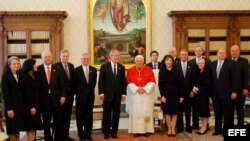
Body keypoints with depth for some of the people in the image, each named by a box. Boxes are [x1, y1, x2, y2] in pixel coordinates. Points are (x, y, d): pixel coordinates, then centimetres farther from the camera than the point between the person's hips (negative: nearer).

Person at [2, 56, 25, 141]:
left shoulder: (20, 75, 9)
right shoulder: (6, 75, -8)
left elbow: (22, 91, 9)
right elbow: (5, 93, -13)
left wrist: (23, 105, 2)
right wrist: (9, 108, -17)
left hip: (20, 105, 6)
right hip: (11, 105, -6)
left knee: (18, 128, 11)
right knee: (12, 129, 3)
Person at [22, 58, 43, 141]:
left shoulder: (34, 76, 13)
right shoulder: (25, 77, -11)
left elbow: (36, 91, 10)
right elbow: (26, 93, -16)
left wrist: (36, 105, 7)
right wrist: (31, 106, -19)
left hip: (36, 104, 8)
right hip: (30, 105, -8)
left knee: (34, 125, 9)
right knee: (31, 126, -3)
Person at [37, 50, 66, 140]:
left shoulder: (57, 68, 4)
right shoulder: (38, 69, -1)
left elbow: (62, 84, 4)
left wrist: (63, 96, -4)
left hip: (56, 98, 1)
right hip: (44, 99, -1)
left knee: (58, 121, 7)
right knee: (46, 122, 9)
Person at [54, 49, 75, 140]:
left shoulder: (71, 66, 11)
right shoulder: (56, 66, -9)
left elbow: (73, 80, 12)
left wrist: (73, 91, 5)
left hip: (70, 94, 6)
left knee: (68, 115, 10)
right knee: (61, 116, 3)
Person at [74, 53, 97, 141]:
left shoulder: (93, 70, 5)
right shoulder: (77, 70, -4)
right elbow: (74, 83, 0)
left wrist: (90, 90, 10)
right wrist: (77, 92, 3)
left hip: (90, 96, 3)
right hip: (80, 96, -3)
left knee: (89, 116, 7)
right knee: (80, 116, 4)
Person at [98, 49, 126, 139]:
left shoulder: (121, 67, 9)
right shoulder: (104, 66, 0)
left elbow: (123, 81, 8)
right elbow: (101, 81, -2)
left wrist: (123, 93, 2)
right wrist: (101, 93, -9)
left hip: (117, 95, 3)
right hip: (107, 94, -3)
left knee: (116, 114, 5)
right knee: (107, 114, 4)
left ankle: (114, 132, 16)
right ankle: (106, 133, 14)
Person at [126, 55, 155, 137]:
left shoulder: (148, 69, 2)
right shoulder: (130, 70, 3)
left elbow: (152, 81, -4)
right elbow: (129, 82, -3)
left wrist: (144, 88, -16)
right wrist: (137, 88, -16)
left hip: (146, 94, 0)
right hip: (134, 94, 0)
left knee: (146, 112, 3)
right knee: (136, 112, 1)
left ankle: (146, 130, 9)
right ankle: (136, 130, 6)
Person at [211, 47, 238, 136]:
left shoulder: (231, 63, -3)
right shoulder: (213, 64, 10)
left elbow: (234, 78, -6)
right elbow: (211, 78, 11)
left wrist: (234, 91, -12)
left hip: (226, 93, -4)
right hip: (215, 93, 4)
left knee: (227, 113, 4)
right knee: (217, 113, 9)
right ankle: (218, 130, 19)